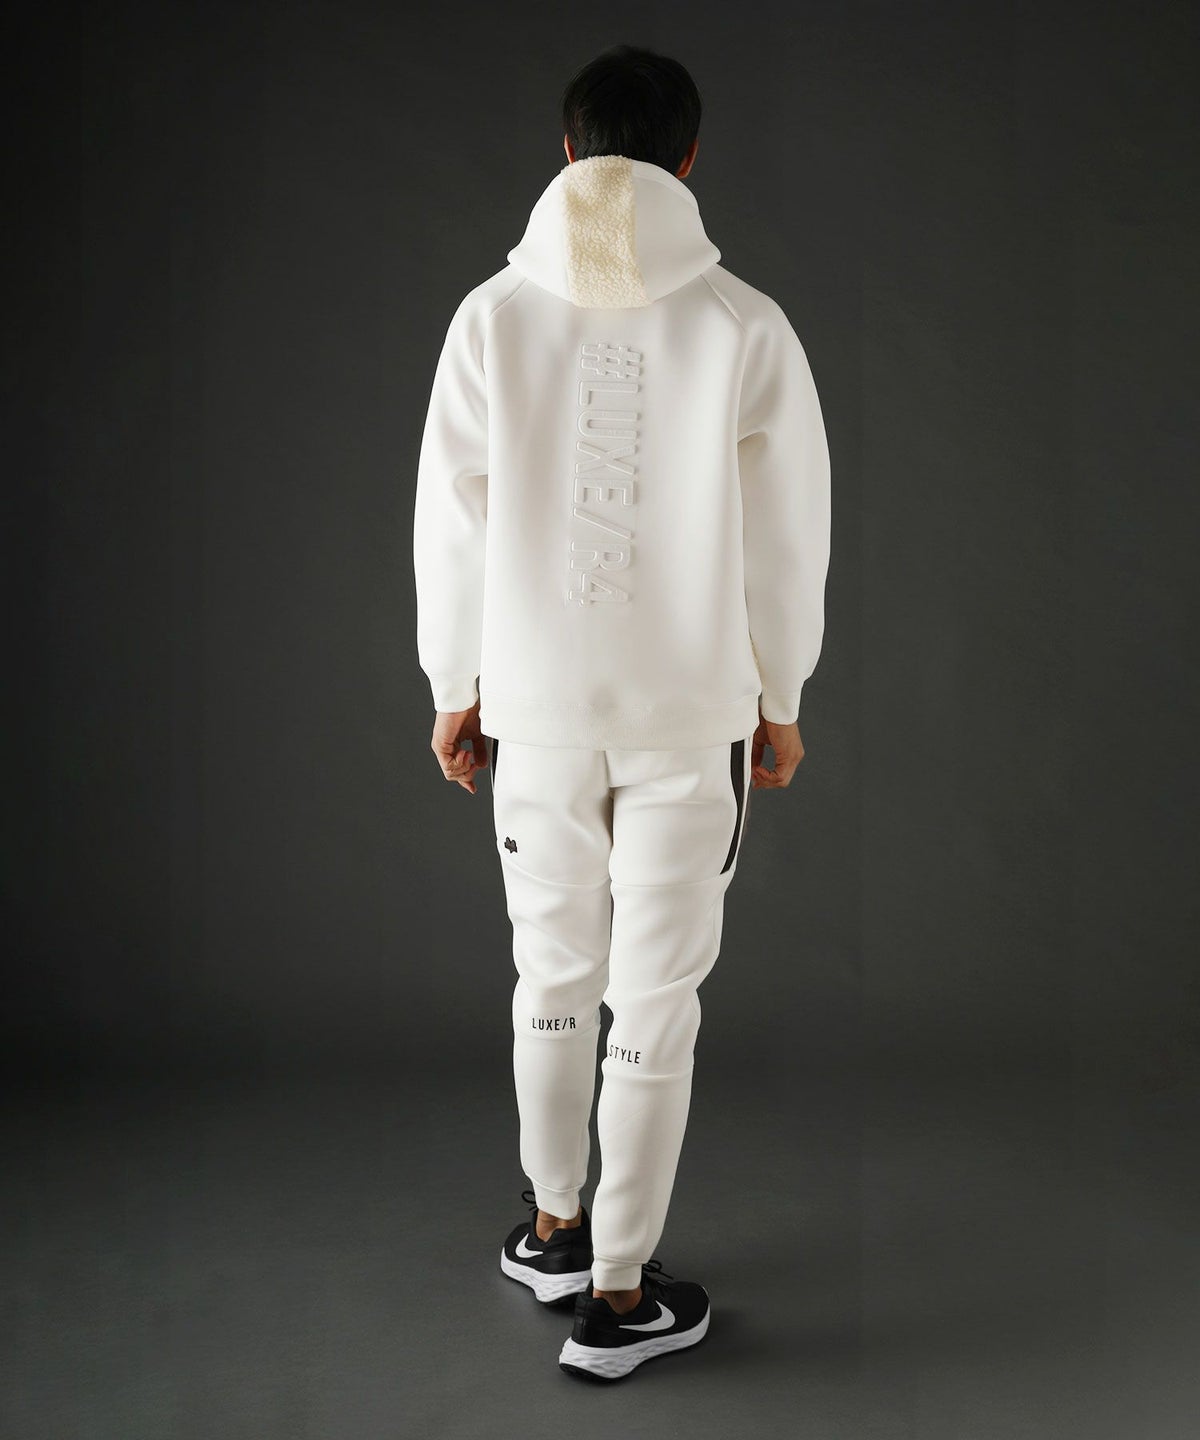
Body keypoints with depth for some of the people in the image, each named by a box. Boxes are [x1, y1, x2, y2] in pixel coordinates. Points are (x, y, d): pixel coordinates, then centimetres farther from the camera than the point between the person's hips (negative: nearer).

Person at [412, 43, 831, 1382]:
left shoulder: (494, 315, -5)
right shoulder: (746, 328, -8)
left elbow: (454, 520, -1)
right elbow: (787, 534, -3)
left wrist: (456, 690, 10)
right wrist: (780, 699, 9)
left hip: (538, 705, 2)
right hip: (692, 713, -2)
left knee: (554, 972, 19)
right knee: (654, 996, 7)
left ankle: (555, 1230, 35)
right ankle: (618, 1297, 16)